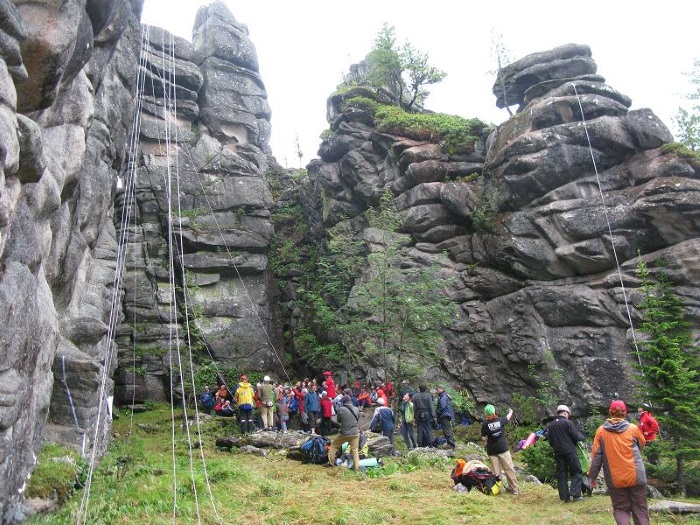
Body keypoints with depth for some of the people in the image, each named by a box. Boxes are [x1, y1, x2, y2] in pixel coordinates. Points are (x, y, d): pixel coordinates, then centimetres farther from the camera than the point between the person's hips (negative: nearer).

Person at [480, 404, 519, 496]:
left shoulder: (485, 424, -7)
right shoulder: (500, 420, -3)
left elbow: (483, 438, -5)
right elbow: (508, 417, 19)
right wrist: (511, 411, 40)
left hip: (492, 450, 0)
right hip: (503, 449, 0)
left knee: (496, 472, 5)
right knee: (509, 469, 8)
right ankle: (515, 490, 13)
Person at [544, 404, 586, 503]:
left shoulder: (550, 425, 9)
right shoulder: (568, 422, -8)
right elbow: (576, 436, -9)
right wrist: (582, 437, 12)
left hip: (558, 453, 5)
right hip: (570, 451, -5)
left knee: (561, 474, 9)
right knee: (576, 472, 5)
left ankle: (564, 497, 9)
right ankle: (575, 495, -5)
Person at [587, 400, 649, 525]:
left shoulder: (601, 431, -4)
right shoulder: (633, 428, -3)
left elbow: (596, 456, -4)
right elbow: (642, 445, 17)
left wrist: (592, 475, 5)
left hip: (615, 479, 0)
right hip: (636, 476, 0)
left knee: (621, 509, 11)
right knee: (640, 509, 11)